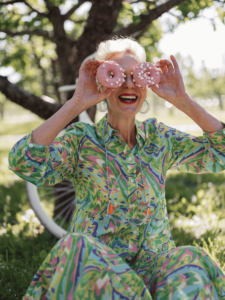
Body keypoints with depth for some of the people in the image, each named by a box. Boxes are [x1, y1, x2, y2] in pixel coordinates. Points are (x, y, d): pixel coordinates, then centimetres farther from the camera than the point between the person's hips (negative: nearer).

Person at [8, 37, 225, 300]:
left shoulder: (159, 138, 9)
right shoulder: (82, 139, 0)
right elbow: (24, 163, -18)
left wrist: (183, 100, -7)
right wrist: (76, 103, -18)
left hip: (154, 264, 1)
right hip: (96, 266, -1)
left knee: (193, 265, -33)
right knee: (79, 248, -36)